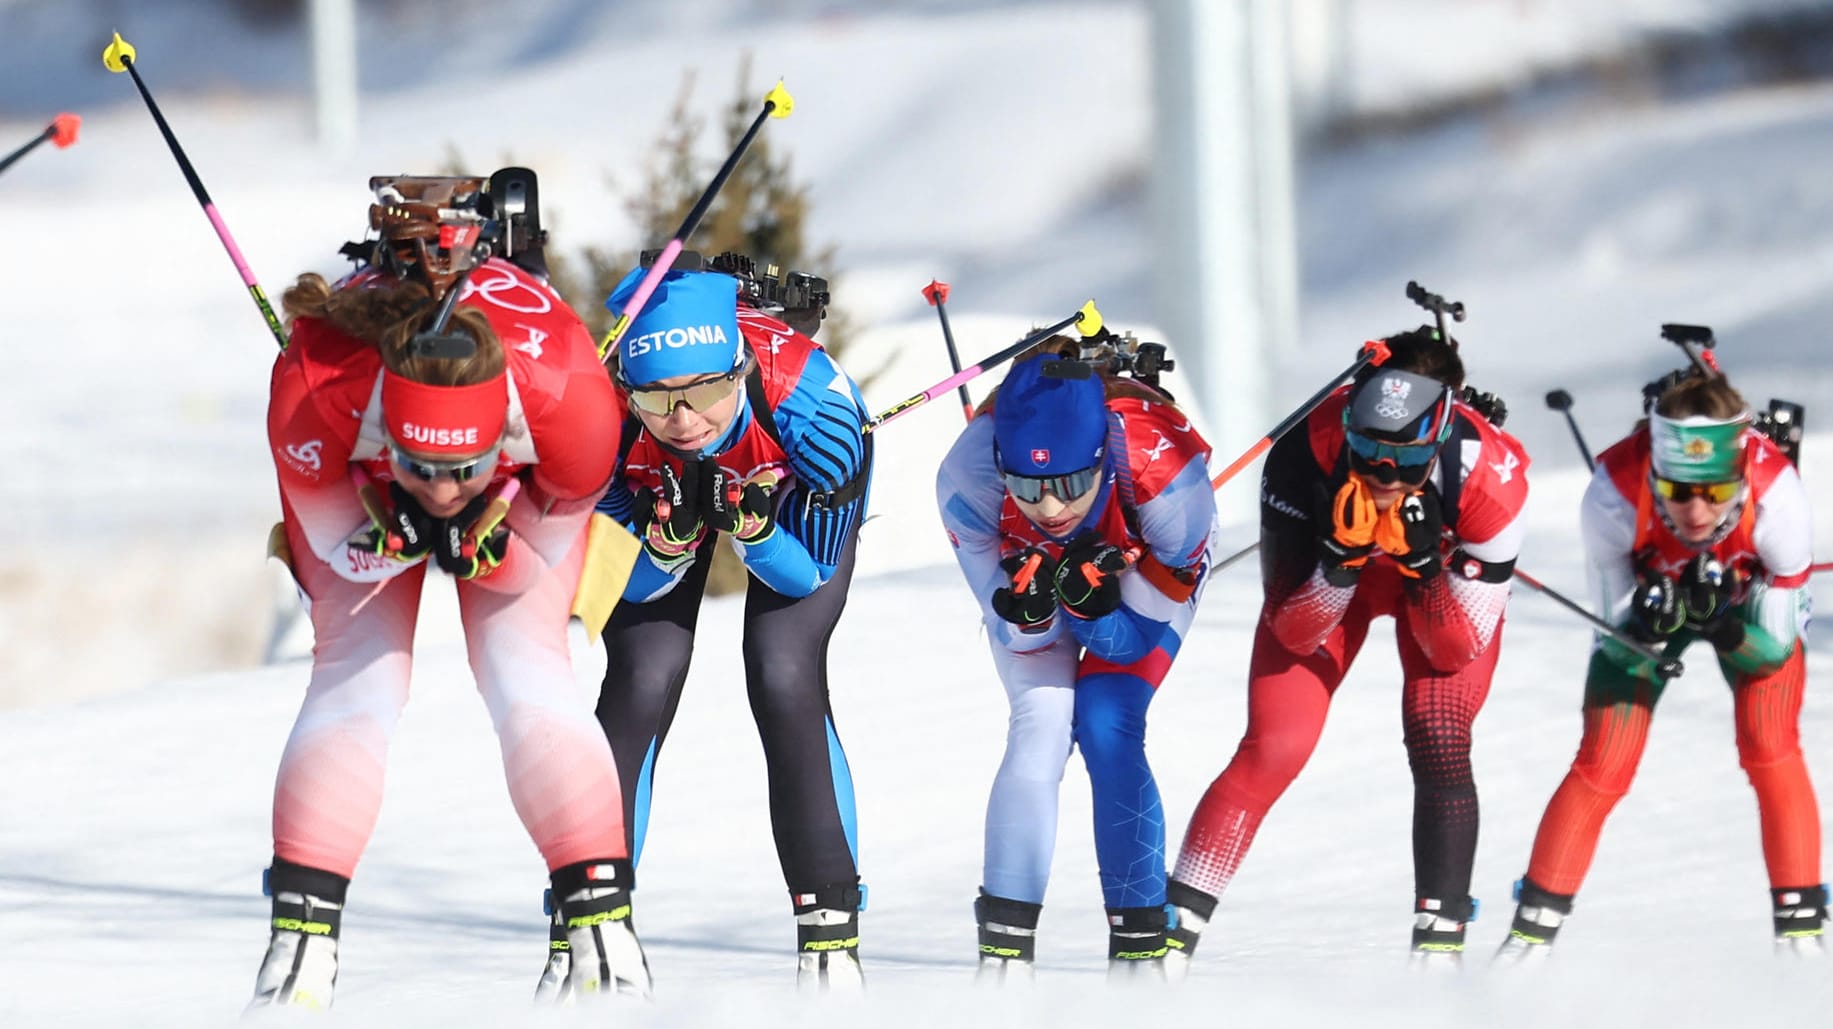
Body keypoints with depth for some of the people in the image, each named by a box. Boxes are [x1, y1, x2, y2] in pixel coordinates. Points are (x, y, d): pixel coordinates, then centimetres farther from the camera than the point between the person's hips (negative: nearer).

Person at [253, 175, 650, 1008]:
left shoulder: (563, 386, -43)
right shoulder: (315, 384, -43)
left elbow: (551, 542, -20)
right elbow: (337, 543, -23)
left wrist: (485, 542, -34)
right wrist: (393, 536, -39)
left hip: (522, 495, 0)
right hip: (358, 489, 0)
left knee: (526, 674, -13)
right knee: (357, 682, -11)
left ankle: (604, 923, -8)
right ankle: (300, 941, -5)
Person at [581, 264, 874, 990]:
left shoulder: (807, 397, -41)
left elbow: (808, 574, -25)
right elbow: (633, 583, -22)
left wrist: (750, 523, -45)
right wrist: (672, 532, -43)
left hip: (795, 483, -1)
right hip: (656, 492, 1)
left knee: (785, 682, -16)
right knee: (641, 686, -12)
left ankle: (830, 928, -5)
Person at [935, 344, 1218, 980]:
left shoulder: (1159, 462, -41)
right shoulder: (967, 477, -36)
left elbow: (1138, 634, -25)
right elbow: (1012, 633, -22)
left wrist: (1094, 602, -45)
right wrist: (1027, 612, -44)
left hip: (1145, 569, -1)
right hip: (1030, 569, 1)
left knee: (1108, 730, -16)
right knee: (1040, 728, -16)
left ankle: (1140, 944, -5)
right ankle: (1005, 942, -6)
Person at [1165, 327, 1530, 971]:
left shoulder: (1491, 475, -37)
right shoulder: (1306, 453, -37)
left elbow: (1459, 648, -28)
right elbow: (1295, 632, -28)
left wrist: (1424, 561, -45)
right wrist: (1344, 551, -45)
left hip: (1445, 578, 0)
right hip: (1326, 577, 0)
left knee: (1439, 745, -18)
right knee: (1274, 749, -12)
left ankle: (1440, 942, -7)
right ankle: (1174, 927, -5)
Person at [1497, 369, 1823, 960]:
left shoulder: (1775, 494, -38)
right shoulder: (1614, 496, -38)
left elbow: (1775, 643, -26)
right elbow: (1617, 632, -24)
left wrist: (1726, 624, -46)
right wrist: (1649, 623, -46)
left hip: (1751, 603, 0)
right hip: (1648, 597, 0)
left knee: (1769, 751, -17)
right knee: (1602, 769, -7)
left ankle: (1802, 926, -7)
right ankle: (1532, 930, 5)